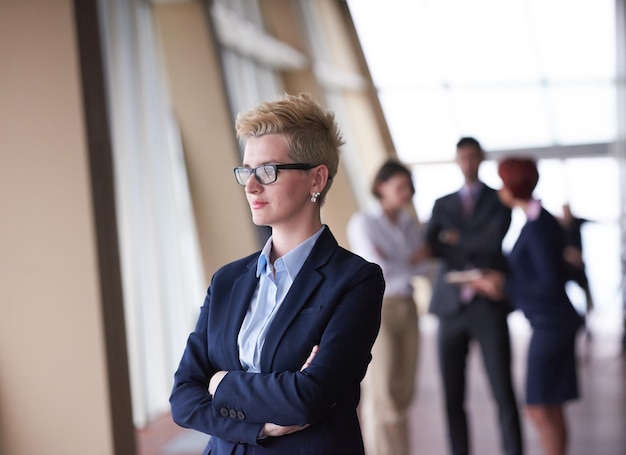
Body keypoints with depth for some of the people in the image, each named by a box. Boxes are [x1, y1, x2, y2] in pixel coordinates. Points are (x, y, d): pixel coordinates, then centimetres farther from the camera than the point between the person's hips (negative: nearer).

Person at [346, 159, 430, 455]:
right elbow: (377, 270, -15)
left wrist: (395, 264, -14)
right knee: (382, 391, -5)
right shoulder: (363, 222, -7)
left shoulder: (410, 224, 11)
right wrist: (410, 262, 0)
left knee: (403, 390, 6)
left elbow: (423, 267, 3)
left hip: (407, 308, 6)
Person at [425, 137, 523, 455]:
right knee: (453, 396, 4)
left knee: (503, 393, -5)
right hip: (451, 307, 3)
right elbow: (431, 247, 1)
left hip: (489, 307, -3)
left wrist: (457, 239, -1)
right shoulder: (442, 205, 15)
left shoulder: (500, 200, 8)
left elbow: (494, 240, -10)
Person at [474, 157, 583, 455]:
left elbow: (551, 284, -22)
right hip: (548, 322, 10)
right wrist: (500, 278, 11)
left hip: (551, 324, -10)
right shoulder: (538, 220, 10)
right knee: (549, 409, 12)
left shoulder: (538, 226, -18)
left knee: (540, 409, -6)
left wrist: (505, 286, -14)